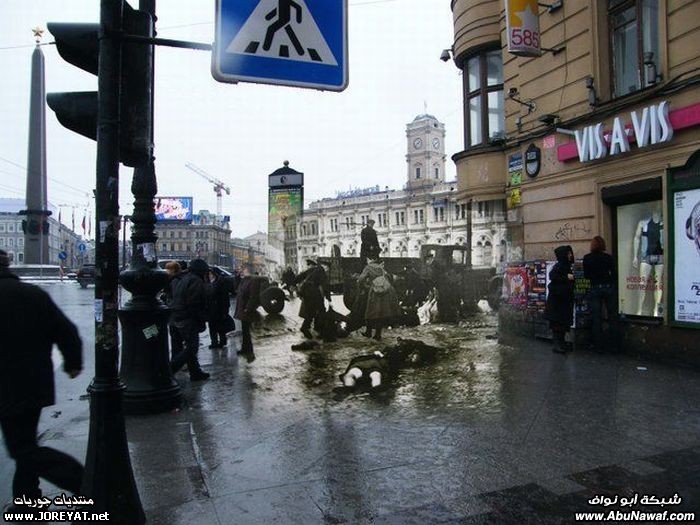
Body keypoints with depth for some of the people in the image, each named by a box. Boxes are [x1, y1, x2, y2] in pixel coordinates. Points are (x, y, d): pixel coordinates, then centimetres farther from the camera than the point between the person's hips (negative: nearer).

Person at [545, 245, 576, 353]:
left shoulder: (567, 266, 14)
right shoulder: (559, 266, -11)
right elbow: (552, 276, -26)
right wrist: (566, 277, -23)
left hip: (566, 298, 9)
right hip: (557, 297, -9)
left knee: (564, 322, 12)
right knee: (557, 322, -5)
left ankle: (561, 343, 20)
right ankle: (558, 345, -1)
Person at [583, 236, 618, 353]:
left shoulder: (587, 258, -2)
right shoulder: (608, 257, -2)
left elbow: (586, 276, 1)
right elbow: (614, 274, -3)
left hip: (595, 289, -1)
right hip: (609, 287, 1)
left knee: (596, 318, 4)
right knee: (612, 317, 9)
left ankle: (599, 346, 6)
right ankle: (614, 345, 12)